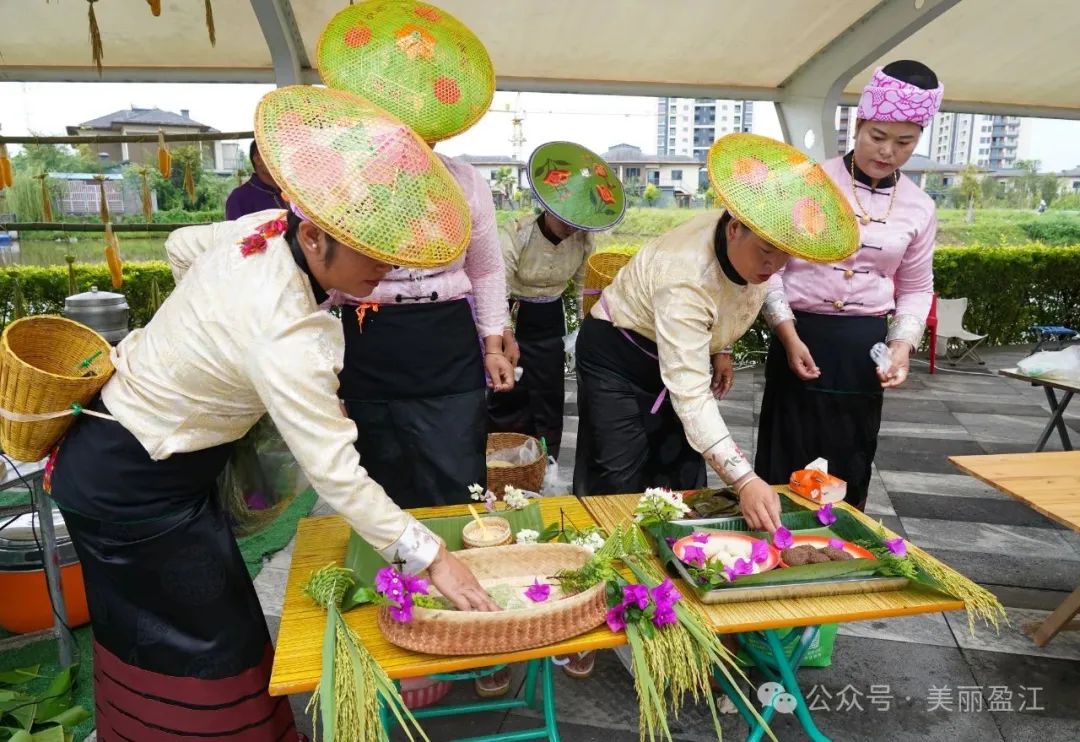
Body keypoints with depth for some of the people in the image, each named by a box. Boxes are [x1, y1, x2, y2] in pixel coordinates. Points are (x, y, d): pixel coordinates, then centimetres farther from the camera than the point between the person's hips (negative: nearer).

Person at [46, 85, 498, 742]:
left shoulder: (264, 227, -12)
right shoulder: (284, 337, -37)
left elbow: (184, 240, 9)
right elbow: (337, 475, -35)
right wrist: (430, 556, -28)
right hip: (136, 490, -9)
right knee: (206, 644, 8)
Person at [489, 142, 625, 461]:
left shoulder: (584, 239, -9)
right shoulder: (516, 234, -24)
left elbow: (584, 284, 5)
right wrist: (508, 338, -33)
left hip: (549, 321, 4)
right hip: (512, 319, -4)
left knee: (549, 395, 8)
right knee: (509, 396, -1)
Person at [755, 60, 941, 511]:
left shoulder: (919, 209, 5)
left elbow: (917, 289, 13)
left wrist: (902, 343, -4)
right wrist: (788, 335, -13)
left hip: (865, 347, 3)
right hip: (802, 337, -3)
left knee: (850, 471, 12)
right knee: (786, 467, 3)